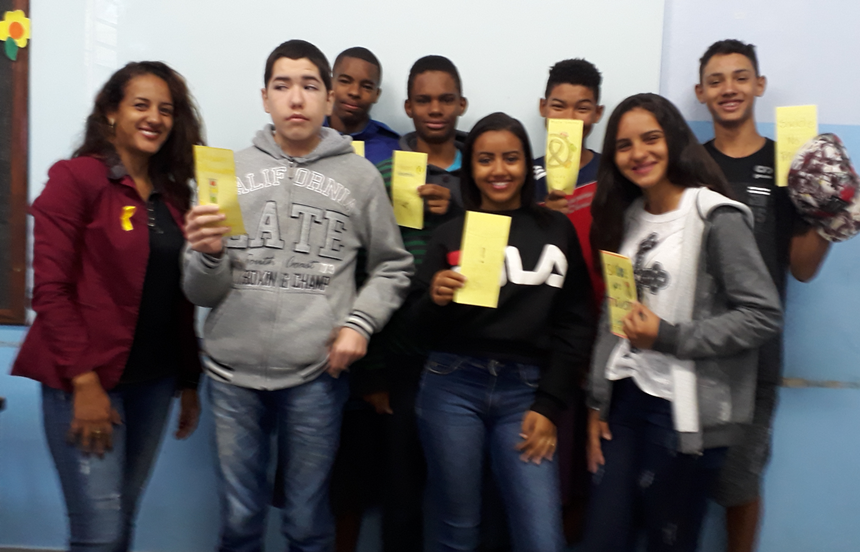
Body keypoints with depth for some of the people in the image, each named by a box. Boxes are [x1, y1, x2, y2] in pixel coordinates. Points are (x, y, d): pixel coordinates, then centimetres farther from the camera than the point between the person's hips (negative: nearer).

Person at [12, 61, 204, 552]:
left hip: (153, 381, 6)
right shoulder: (75, 179, -7)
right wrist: (84, 382, -16)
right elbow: (50, 288, -11)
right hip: (87, 379, -5)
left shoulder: (175, 193, 10)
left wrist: (189, 381, 10)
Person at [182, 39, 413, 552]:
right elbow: (202, 293, 3)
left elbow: (393, 266, 10)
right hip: (233, 373, 1)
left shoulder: (360, 174, 2)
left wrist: (360, 321, -5)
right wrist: (208, 255, -18)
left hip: (316, 374, -1)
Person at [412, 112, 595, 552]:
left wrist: (549, 405, 0)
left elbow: (575, 324, 6)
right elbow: (423, 329, 5)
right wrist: (435, 300, -18)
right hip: (452, 386, 0)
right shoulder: (450, 233, 6)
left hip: (526, 389, 0)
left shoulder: (557, 230, 7)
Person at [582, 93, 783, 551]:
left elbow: (763, 315, -14)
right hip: (626, 398, 6)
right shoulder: (626, 216, 9)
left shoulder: (716, 217, -10)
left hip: (685, 411, -5)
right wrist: (598, 402, 10)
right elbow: (611, 320, 11)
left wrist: (669, 337, -17)